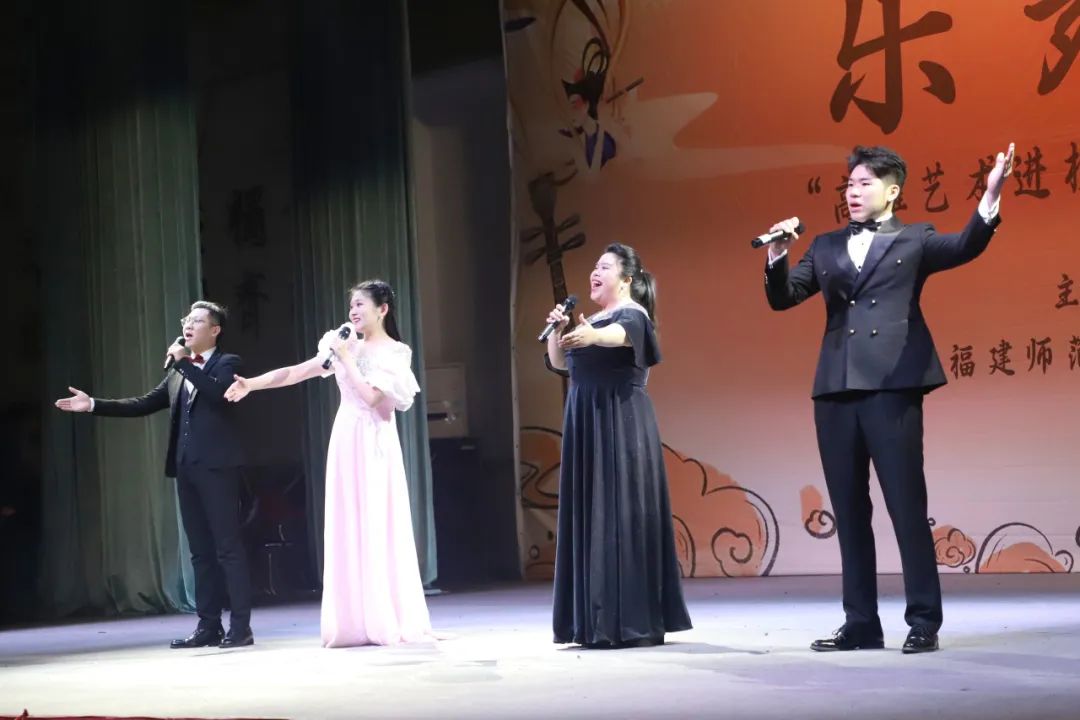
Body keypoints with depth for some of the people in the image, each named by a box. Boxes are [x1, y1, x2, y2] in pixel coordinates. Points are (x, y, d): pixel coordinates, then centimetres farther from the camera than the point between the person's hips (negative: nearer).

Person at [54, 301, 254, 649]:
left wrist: (183, 361, -17)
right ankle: (208, 626, 12)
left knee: (228, 547, -7)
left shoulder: (227, 363, 0)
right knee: (201, 551, 8)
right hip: (186, 468, 7)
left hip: (217, 467, -7)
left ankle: (240, 627, -6)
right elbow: (143, 404, 17)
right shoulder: (178, 373, 20)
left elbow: (218, 392, -21)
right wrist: (94, 405, 11)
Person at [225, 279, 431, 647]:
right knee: (348, 530, 2)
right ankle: (358, 622, 3)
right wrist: (251, 383, 1)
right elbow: (296, 373, 9)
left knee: (378, 529, -7)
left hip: (373, 445, -5)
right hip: (346, 442, 5)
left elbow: (371, 396, -15)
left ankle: (389, 621, -3)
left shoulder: (395, 353, -2)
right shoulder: (346, 345, 11)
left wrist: (346, 359, -10)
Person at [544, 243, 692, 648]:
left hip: (621, 425, -8)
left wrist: (593, 336, -50)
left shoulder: (633, 314, -6)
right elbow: (558, 363, 17)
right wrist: (558, 331, -1)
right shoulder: (591, 322, 19)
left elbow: (622, 334, -30)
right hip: (586, 426, 8)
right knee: (591, 518, 6)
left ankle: (635, 623, -10)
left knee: (623, 515, -11)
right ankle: (600, 622, 10)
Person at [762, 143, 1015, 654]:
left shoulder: (914, 240, 9)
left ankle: (923, 622, 2)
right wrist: (777, 256, -4)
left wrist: (989, 199, -23)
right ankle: (861, 623, 13)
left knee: (907, 505, -4)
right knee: (849, 511, 7)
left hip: (892, 386, -4)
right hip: (836, 390, 5)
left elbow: (964, 248, -8)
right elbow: (782, 298, 15)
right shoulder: (826, 246, 20)